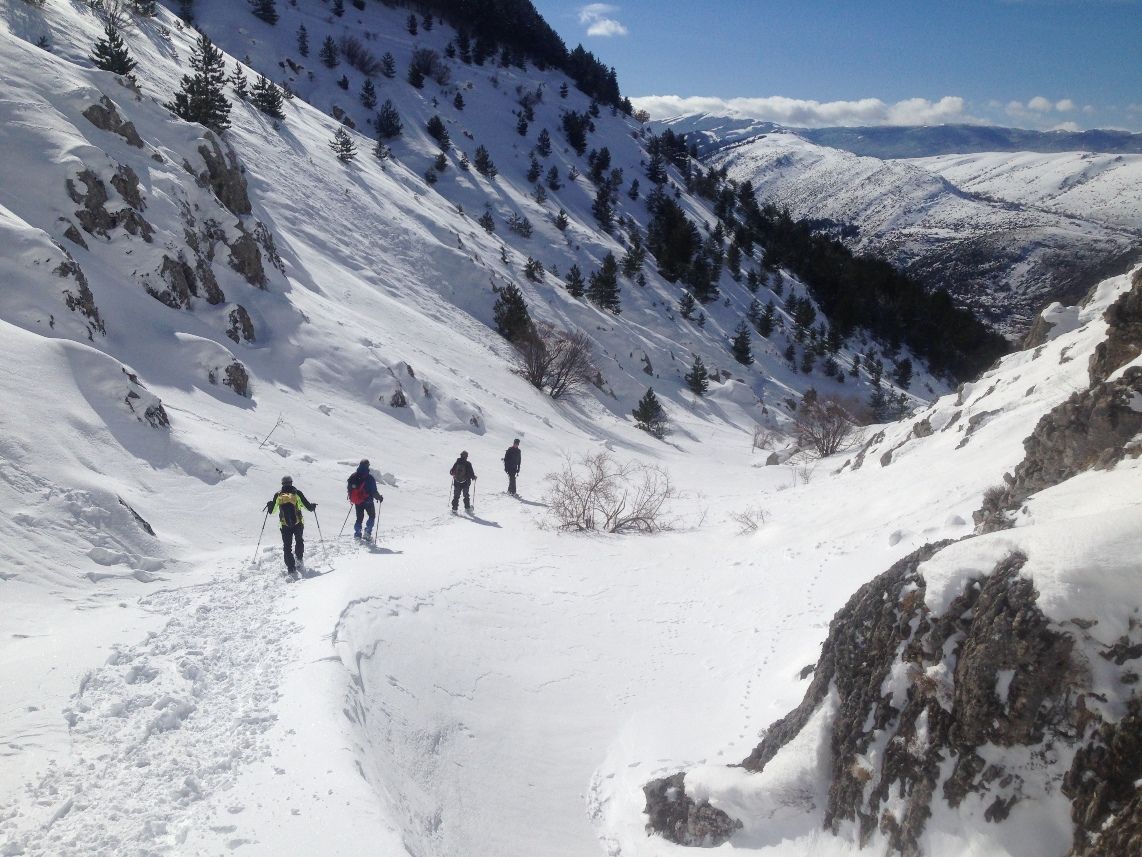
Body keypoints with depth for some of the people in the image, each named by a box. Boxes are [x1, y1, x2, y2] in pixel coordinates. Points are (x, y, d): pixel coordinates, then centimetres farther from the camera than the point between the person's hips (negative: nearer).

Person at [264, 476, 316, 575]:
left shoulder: (278, 495, 0)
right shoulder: (297, 493, -5)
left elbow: (272, 511, 7)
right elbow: (308, 507, -4)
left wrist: (269, 505, 29)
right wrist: (313, 506, 19)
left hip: (285, 525, 0)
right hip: (298, 523, 0)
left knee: (287, 547, 6)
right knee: (299, 541, 26)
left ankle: (291, 568, -1)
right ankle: (299, 559, 22)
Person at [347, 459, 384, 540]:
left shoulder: (353, 476, 0)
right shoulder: (369, 477, -17)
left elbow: (348, 487, 9)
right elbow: (374, 491, -14)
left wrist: (352, 498, 23)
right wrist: (379, 498, 2)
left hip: (357, 501, 5)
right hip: (367, 501, -5)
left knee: (359, 517, 17)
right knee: (372, 516, 13)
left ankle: (357, 534, 8)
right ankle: (368, 532, -2)